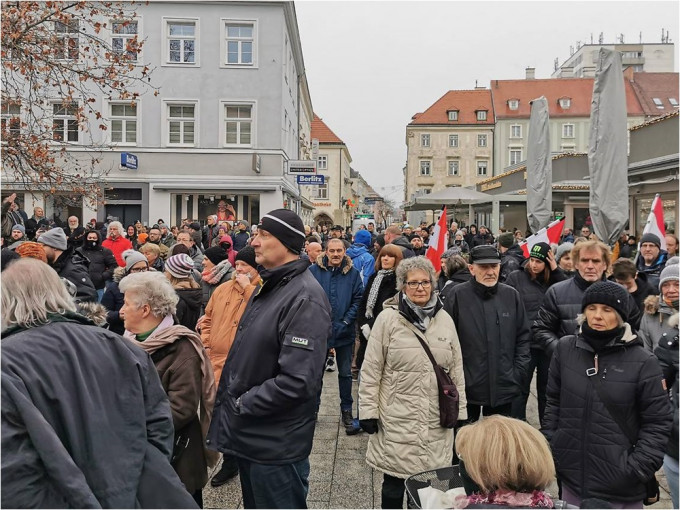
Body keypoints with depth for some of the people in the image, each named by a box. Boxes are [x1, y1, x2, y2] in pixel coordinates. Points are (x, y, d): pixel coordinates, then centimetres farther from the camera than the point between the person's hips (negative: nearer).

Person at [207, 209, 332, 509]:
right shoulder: (268, 287, 9)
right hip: (248, 436, 9)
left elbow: (297, 381, -29)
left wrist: (242, 404, -17)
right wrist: (228, 402, 7)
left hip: (277, 445, -9)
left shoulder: (305, 298, -23)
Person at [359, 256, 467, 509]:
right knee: (394, 482, 8)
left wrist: (460, 410, 10)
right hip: (397, 419, -3)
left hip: (437, 420, 3)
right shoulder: (388, 318, -7)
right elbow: (371, 370, -5)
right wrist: (368, 411, -7)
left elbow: (456, 369, 10)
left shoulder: (445, 319, 5)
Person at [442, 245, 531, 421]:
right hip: (467, 387, -3)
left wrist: (519, 372, 2)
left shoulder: (512, 296, 2)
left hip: (504, 388, 3)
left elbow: (523, 337, 9)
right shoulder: (456, 295, -9)